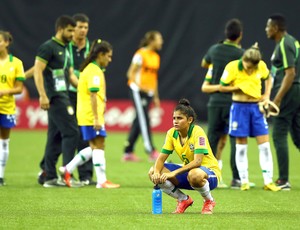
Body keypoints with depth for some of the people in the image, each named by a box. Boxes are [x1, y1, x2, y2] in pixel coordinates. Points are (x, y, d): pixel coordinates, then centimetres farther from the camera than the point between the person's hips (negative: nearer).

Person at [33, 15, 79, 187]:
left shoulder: (65, 49, 19)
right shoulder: (48, 47, -8)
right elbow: (37, 71, -14)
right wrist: (43, 95, -21)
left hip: (63, 97, 9)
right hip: (55, 98, -9)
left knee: (55, 137, 9)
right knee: (71, 132, -12)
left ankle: (50, 177, 11)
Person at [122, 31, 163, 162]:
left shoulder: (156, 57, 13)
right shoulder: (141, 54, -9)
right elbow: (131, 74, -11)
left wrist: (156, 97, 19)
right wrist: (141, 86, -23)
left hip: (149, 92, 8)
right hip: (138, 91, -8)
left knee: (139, 121, 7)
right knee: (143, 120, -11)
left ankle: (128, 152, 12)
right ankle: (151, 151, -16)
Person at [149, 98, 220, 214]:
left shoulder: (197, 132, -22)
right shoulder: (172, 133, -4)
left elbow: (197, 161, -32)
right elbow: (161, 158, -4)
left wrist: (174, 173, -40)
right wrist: (156, 172, -27)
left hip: (209, 171, -6)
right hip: (188, 169, 6)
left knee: (194, 175, -43)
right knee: (153, 172, -12)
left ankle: (209, 201, -10)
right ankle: (184, 200, 5)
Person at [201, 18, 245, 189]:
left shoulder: (215, 49, 4)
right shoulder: (241, 54, -11)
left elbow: (204, 64, 23)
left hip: (215, 101, 4)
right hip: (233, 102, -4)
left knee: (213, 138, 9)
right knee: (236, 142, -1)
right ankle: (236, 178, -3)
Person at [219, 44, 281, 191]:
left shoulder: (261, 66, -3)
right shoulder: (232, 67, -12)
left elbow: (268, 78, 19)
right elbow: (222, 87, -4)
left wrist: (267, 95, 5)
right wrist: (239, 87, -17)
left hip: (257, 107, 3)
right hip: (240, 107, -3)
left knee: (264, 144, -2)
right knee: (241, 146, 1)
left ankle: (268, 182, 1)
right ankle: (244, 181, 9)